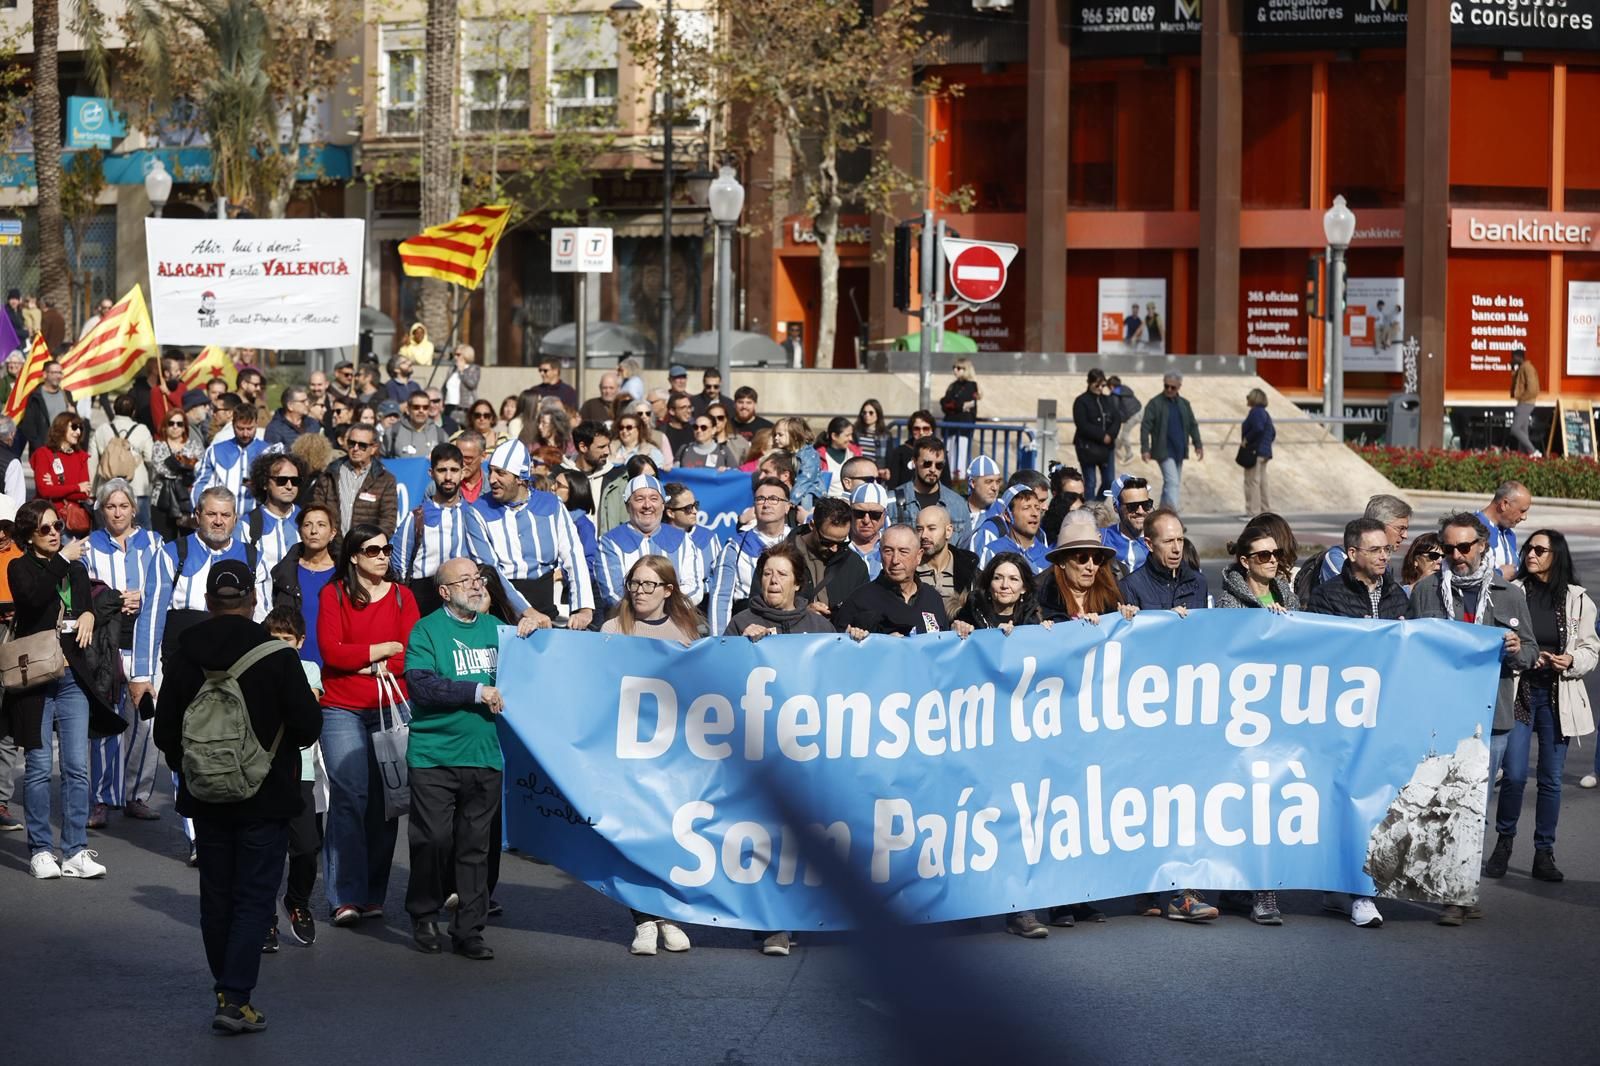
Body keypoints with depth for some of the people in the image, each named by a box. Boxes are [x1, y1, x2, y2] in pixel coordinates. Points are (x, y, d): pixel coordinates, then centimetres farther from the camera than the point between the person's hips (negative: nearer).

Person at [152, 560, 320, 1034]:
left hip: (205, 799, 3)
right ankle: (235, 999, -10)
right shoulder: (276, 655, -14)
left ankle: (227, 990, 23)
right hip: (265, 799, -3)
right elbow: (308, 726, -11)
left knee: (216, 897, 15)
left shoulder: (186, 656, -4)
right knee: (255, 898, 0)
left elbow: (164, 730, 3)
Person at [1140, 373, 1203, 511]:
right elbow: (1145, 427, -10)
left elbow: (1193, 425, 17)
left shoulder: (1184, 404, 12)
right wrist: (1145, 449, -18)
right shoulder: (1155, 404, -5)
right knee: (1172, 482, -16)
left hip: (1179, 451, 6)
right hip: (1164, 451, -6)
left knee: (1171, 484, 12)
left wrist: (1198, 445, 8)